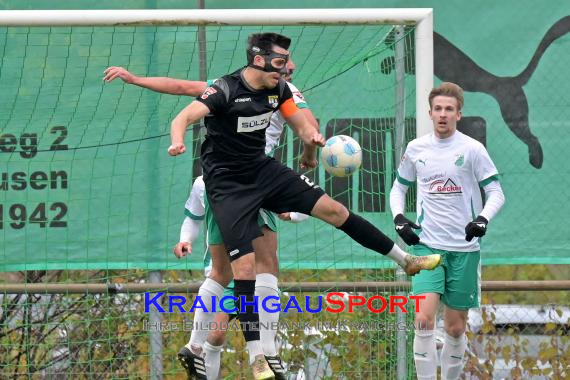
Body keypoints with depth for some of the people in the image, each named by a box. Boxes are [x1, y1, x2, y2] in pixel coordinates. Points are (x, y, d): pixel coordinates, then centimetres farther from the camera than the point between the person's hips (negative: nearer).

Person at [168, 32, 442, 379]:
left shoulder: (279, 89, -1)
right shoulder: (225, 90, -21)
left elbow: (301, 123, 12)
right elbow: (184, 118, -32)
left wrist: (311, 139, -11)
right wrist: (178, 142, -54)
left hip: (264, 169, 6)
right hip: (228, 184, -6)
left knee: (333, 209, 1)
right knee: (245, 265, -14)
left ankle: (406, 260, 16)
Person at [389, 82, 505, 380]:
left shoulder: (472, 149, -5)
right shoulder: (416, 148, 3)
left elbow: (496, 193, -3)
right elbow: (399, 187, 17)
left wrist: (483, 219, -22)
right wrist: (398, 217, -1)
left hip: (464, 248, -1)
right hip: (427, 245, 1)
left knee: (456, 327, 5)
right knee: (424, 318, -17)